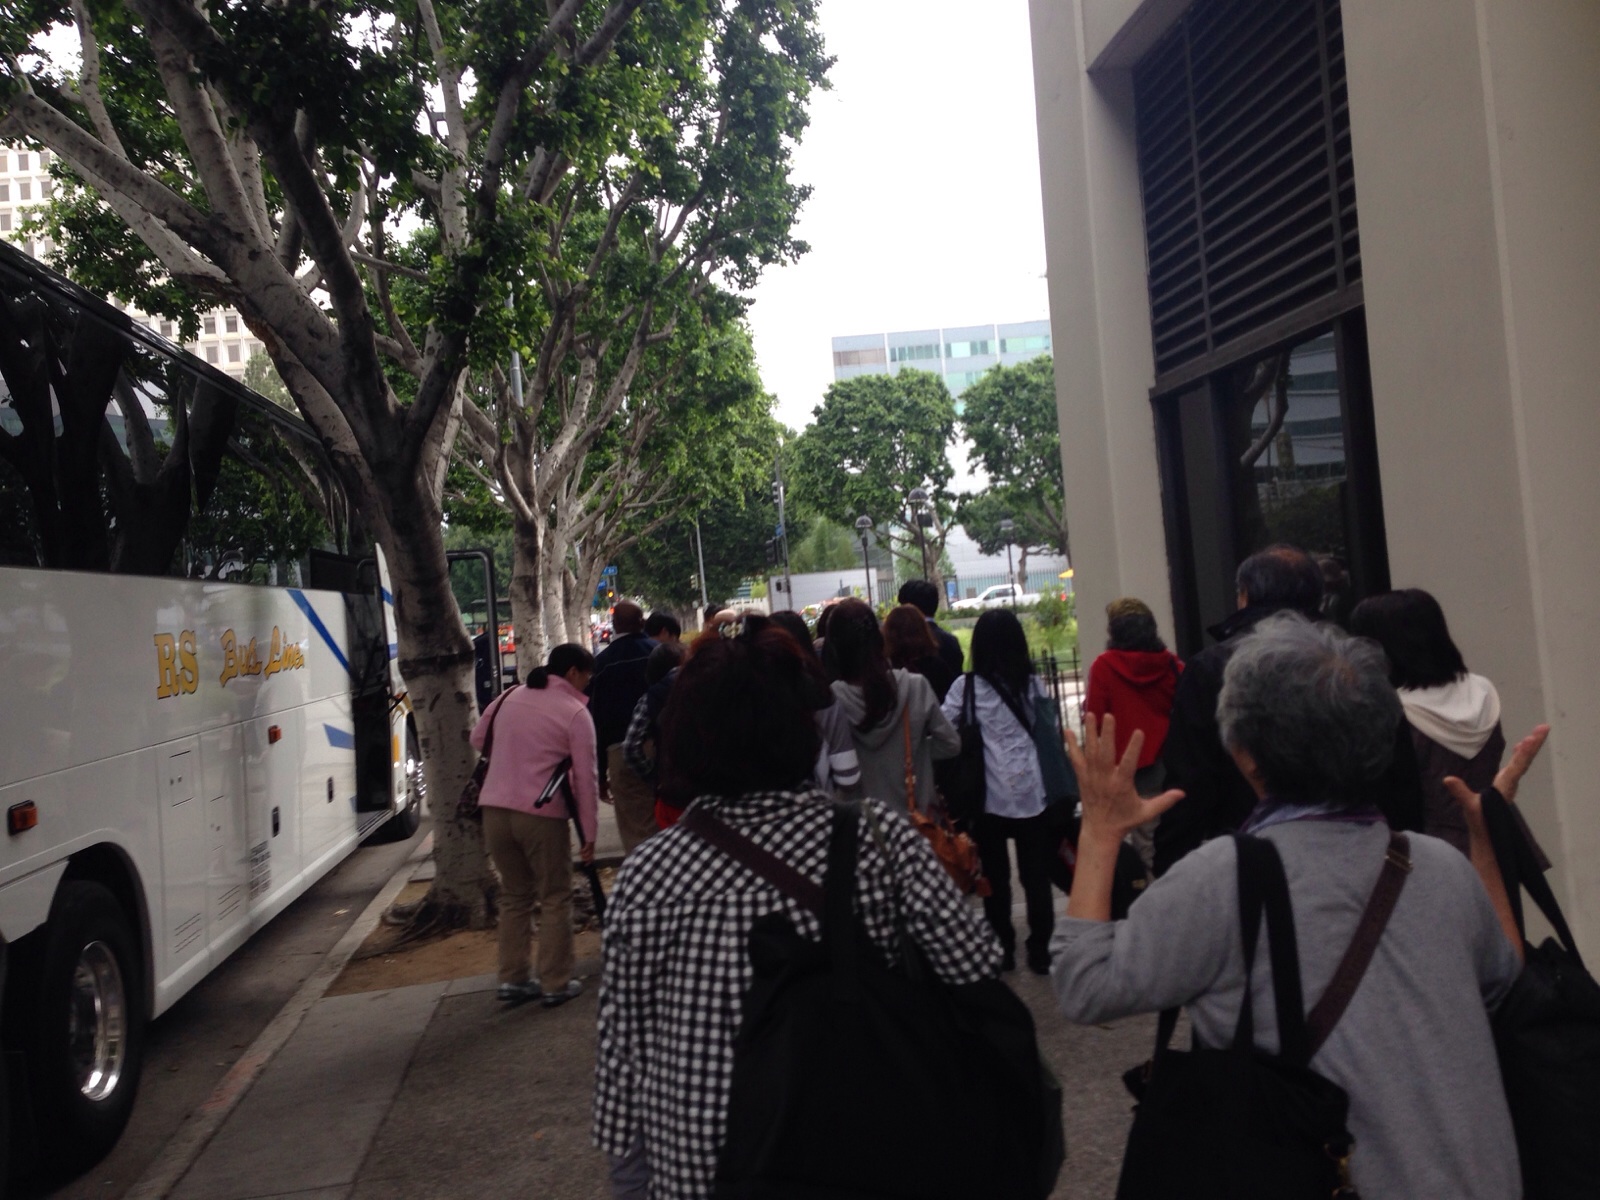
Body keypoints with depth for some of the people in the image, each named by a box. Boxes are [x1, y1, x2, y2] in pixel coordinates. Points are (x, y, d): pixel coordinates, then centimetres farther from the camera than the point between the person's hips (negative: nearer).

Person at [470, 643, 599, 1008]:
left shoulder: (508, 698, 12)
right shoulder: (576, 713, -4)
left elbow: (478, 739, 23)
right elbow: (585, 778, -6)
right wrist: (589, 831, -1)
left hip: (495, 809, 6)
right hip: (542, 814, -5)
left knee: (514, 895, 18)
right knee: (555, 899, 8)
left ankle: (512, 980, 23)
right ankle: (556, 984, 12)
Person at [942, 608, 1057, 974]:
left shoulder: (967, 686, -7)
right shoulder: (1032, 683, 4)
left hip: (991, 795, -2)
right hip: (1032, 792, 2)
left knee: (996, 876, 10)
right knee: (1036, 875, 9)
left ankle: (1002, 951, 19)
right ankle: (1040, 952, 15)